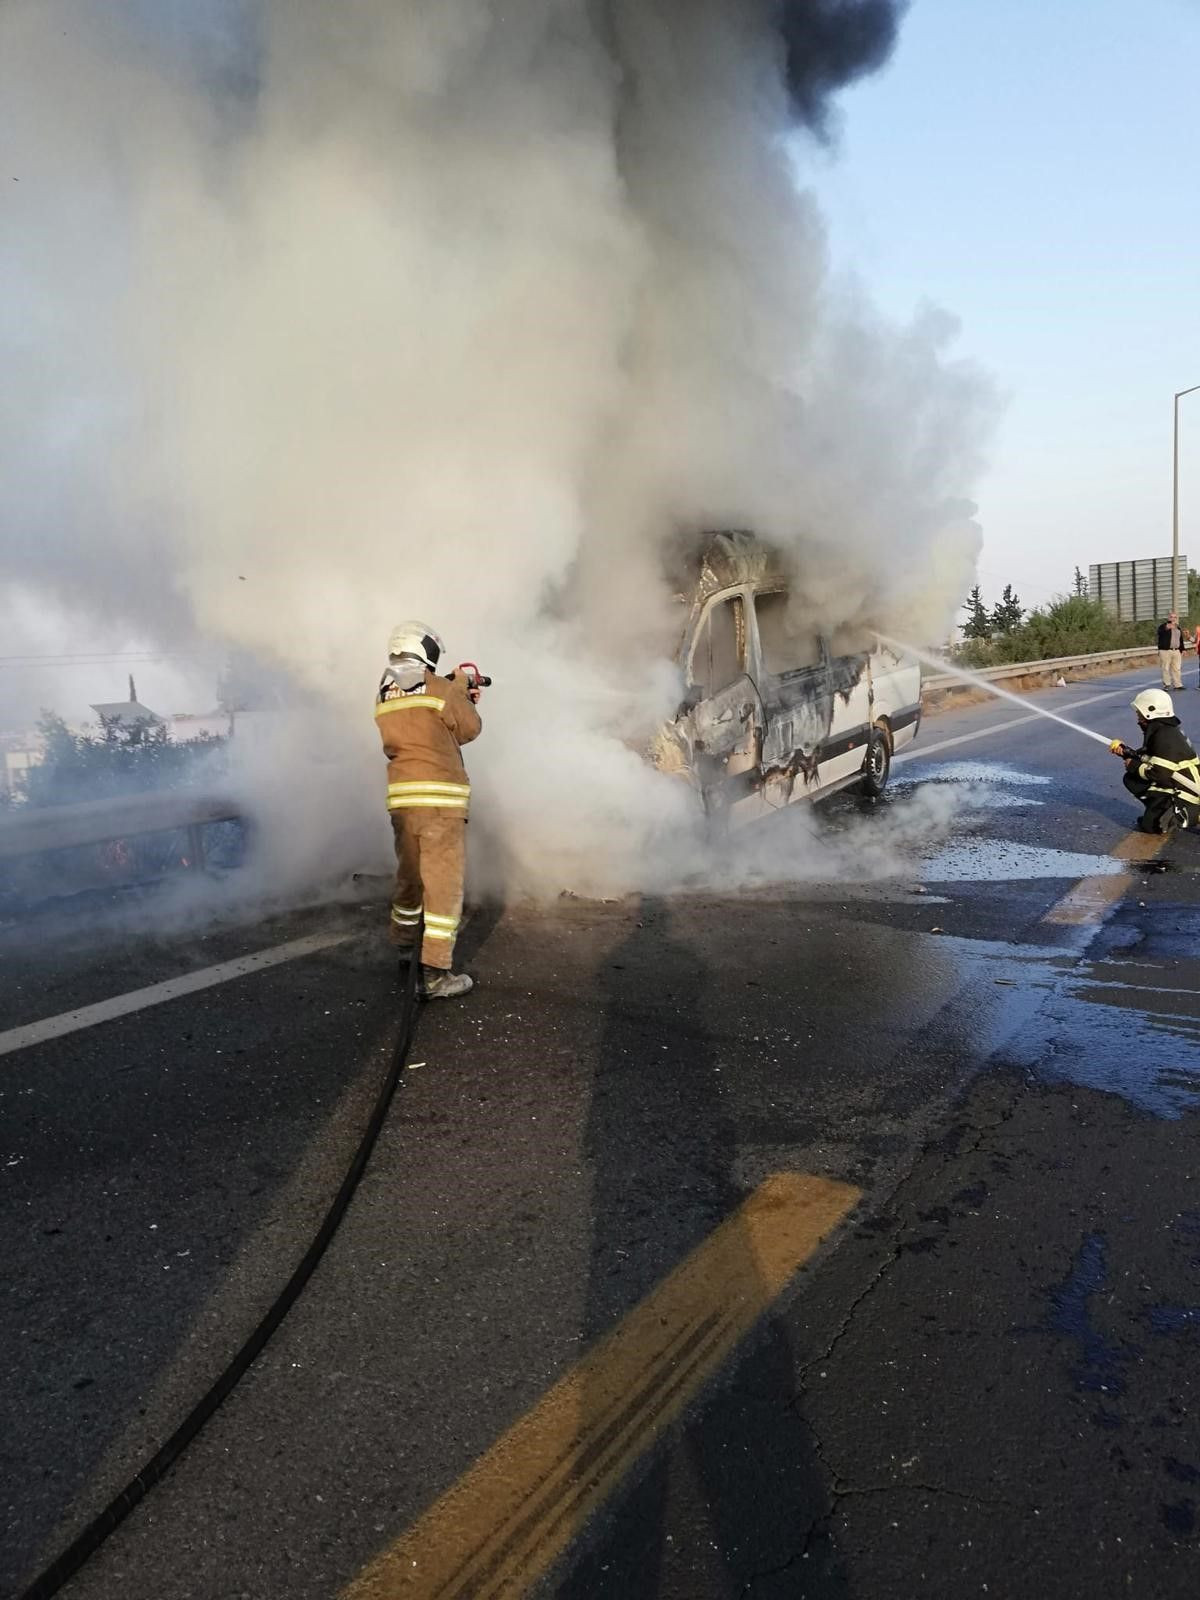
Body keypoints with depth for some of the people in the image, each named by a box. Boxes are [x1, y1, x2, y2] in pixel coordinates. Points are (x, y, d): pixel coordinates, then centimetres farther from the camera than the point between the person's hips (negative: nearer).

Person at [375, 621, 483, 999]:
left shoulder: (383, 696, 11)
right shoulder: (441, 690, -8)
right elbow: (470, 729, 3)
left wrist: (457, 693, 21)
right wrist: (461, 690, 17)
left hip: (400, 797, 7)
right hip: (440, 797, -6)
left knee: (409, 875, 22)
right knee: (443, 883, -4)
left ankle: (404, 946, 39)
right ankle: (435, 973, -8)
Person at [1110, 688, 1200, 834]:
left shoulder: (1166, 736, -22)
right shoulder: (1157, 730, 8)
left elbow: (1160, 774, -25)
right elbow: (1146, 759, 16)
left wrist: (1134, 766, -11)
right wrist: (1125, 752, 2)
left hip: (1184, 793, -10)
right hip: (1172, 785, 10)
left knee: (1150, 824, -9)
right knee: (1131, 779, 10)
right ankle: (1168, 809, 5)